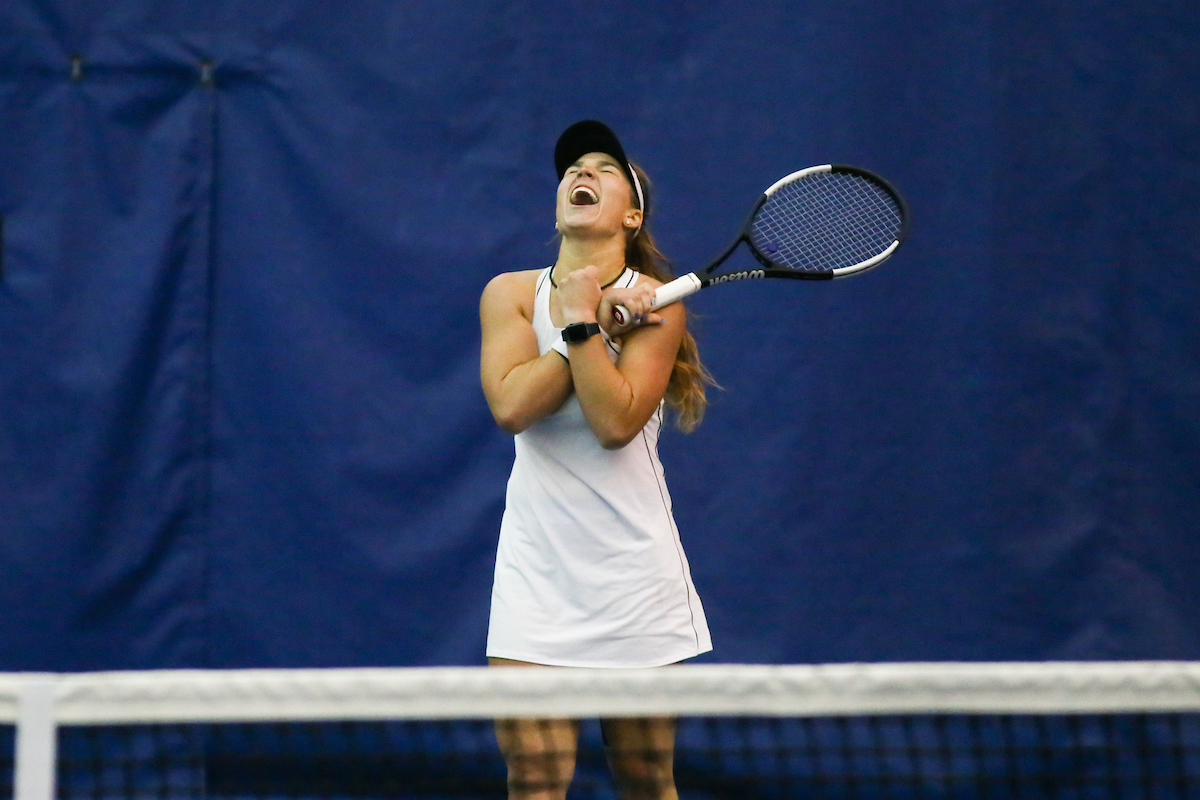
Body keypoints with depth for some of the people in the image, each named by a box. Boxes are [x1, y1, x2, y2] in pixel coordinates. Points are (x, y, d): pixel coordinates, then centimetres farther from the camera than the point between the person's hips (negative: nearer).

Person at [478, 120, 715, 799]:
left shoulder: (652, 302, -2)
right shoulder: (511, 294, 5)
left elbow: (616, 421, -16)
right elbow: (511, 405, -13)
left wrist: (581, 320, -17)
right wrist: (599, 324, -12)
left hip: (632, 570, -1)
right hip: (537, 564, 1)